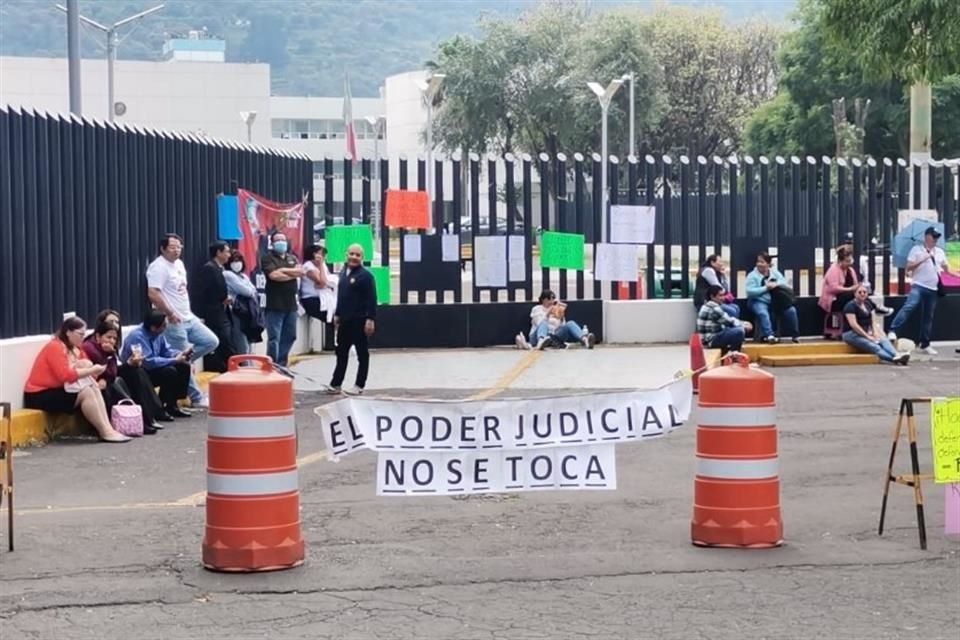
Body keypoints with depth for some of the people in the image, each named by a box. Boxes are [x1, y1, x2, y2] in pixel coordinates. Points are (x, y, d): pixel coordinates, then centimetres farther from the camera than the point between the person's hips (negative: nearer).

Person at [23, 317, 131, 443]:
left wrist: (85, 366, -18)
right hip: (39, 395, -9)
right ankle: (106, 432, -22)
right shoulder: (55, 347, -16)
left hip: (57, 390, 9)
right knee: (85, 392, -23)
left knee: (93, 387, -10)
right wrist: (91, 370, -19)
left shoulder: (74, 349, 11)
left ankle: (108, 429, -20)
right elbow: (65, 376, -25)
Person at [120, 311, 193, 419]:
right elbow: (148, 362, -34)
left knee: (184, 366, -1)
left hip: (152, 367, 9)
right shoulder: (137, 336, -29)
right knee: (169, 372, -27)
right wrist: (175, 360, -27)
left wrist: (181, 354, -13)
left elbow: (166, 351, 8)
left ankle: (172, 405, 3)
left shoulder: (158, 333, -3)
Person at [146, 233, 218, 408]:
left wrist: (187, 312, 15)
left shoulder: (179, 263, 13)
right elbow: (153, 294, -26)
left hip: (189, 318, 9)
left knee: (211, 341, 8)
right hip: (173, 322, -9)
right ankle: (196, 397, 7)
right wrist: (170, 314, -21)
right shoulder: (158, 267, -16)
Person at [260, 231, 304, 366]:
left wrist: (283, 270, -11)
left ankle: (281, 364, 21)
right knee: (274, 339, -8)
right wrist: (292, 274, -6)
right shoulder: (267, 258, -1)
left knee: (289, 337, 10)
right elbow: (274, 275, -17)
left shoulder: (292, 258, 17)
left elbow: (301, 271, 0)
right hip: (275, 305, -6)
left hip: (291, 304, 6)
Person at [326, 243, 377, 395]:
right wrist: (337, 314, 19)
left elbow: (371, 299, -15)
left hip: (359, 320, -7)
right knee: (341, 352, 12)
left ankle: (359, 386, 8)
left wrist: (370, 319, -20)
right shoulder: (343, 273, 12)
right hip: (345, 320, 8)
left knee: (362, 353, 3)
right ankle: (335, 384, 19)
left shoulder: (366, 275, -11)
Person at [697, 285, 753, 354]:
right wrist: (744, 325, 3)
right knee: (739, 331, -24)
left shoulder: (708, 306, 14)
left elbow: (728, 320, 19)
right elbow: (729, 322, -12)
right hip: (710, 341, -11)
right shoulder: (714, 309, -18)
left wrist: (743, 323, 8)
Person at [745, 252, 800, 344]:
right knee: (763, 313, -36)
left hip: (775, 302, 4)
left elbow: (786, 284, 5)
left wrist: (776, 284, -16)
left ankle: (795, 335, -5)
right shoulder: (752, 275, -2)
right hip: (760, 301, -4)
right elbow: (750, 292, -14)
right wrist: (765, 288, -20)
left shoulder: (775, 273, 12)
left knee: (791, 310, -15)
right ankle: (769, 335, -47)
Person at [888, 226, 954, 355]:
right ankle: (893, 331, -33)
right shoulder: (916, 250, 1)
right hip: (918, 286, -5)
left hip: (933, 289, 5)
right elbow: (908, 267, -6)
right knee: (909, 306, -28)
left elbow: (946, 268, 23)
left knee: (928, 317, 8)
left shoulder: (940, 252, 17)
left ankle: (924, 344, 15)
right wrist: (922, 260, -17)